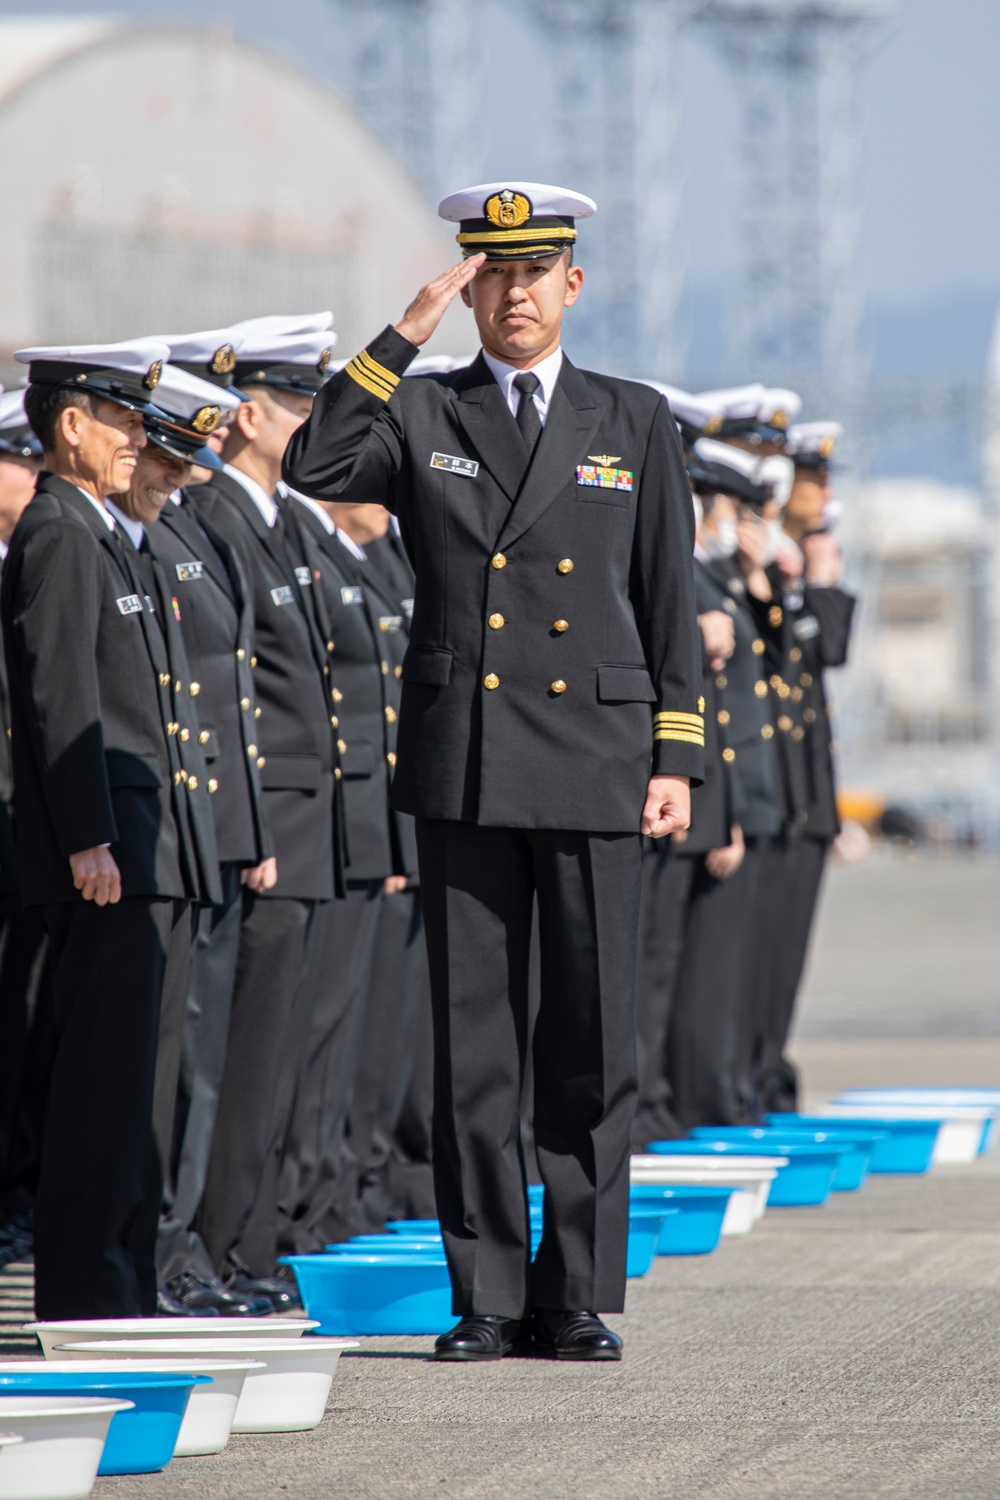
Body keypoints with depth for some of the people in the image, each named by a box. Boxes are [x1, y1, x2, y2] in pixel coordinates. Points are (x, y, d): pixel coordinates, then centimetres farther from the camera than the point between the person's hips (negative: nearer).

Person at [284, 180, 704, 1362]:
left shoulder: (635, 424, 10)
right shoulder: (420, 417, 9)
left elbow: (669, 601, 9)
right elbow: (311, 468, -11)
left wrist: (676, 757, 2)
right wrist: (405, 334, -11)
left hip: (594, 765, 0)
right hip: (463, 771, 0)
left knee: (592, 1044, 0)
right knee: (473, 1044, 1)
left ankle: (579, 1298, 7)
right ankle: (487, 1298, 7)